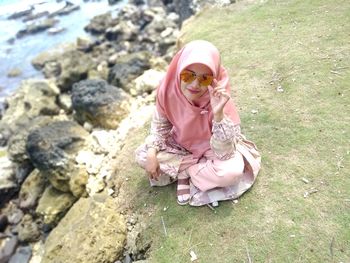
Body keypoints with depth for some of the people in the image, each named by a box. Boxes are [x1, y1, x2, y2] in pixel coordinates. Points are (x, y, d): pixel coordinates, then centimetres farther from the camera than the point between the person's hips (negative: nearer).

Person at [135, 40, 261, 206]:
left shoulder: (219, 100, -33)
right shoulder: (168, 89, -26)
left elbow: (225, 153, -33)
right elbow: (160, 124, -5)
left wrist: (218, 114, -46)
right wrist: (151, 153, -18)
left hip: (214, 148, -2)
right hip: (181, 143, 3)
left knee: (232, 172, -31)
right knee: (142, 156, -11)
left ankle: (183, 170, -7)